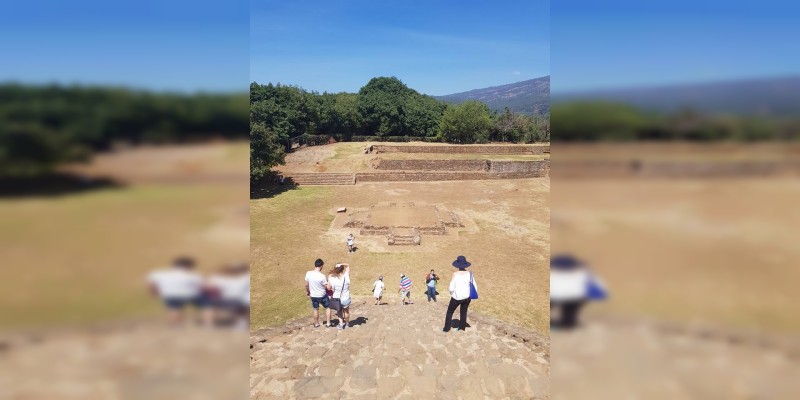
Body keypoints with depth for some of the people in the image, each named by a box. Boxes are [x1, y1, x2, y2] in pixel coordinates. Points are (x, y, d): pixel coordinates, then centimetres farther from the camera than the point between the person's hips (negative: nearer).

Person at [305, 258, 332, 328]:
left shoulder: (308, 273, -15)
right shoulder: (322, 276, -28)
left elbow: (307, 284, 1)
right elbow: (328, 287, -21)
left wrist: (307, 291, 19)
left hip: (313, 295, 4)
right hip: (322, 296, -4)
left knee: (316, 309, 24)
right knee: (328, 308, 20)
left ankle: (316, 324, 38)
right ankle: (328, 323, 24)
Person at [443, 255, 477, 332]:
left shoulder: (455, 274, -17)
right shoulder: (469, 274, -8)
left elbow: (451, 288, -16)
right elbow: (475, 286, -3)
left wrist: (452, 293, 5)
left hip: (457, 297, -3)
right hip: (467, 297, 3)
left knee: (450, 312, 16)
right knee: (463, 312, 24)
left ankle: (446, 329, 21)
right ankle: (462, 327, 30)